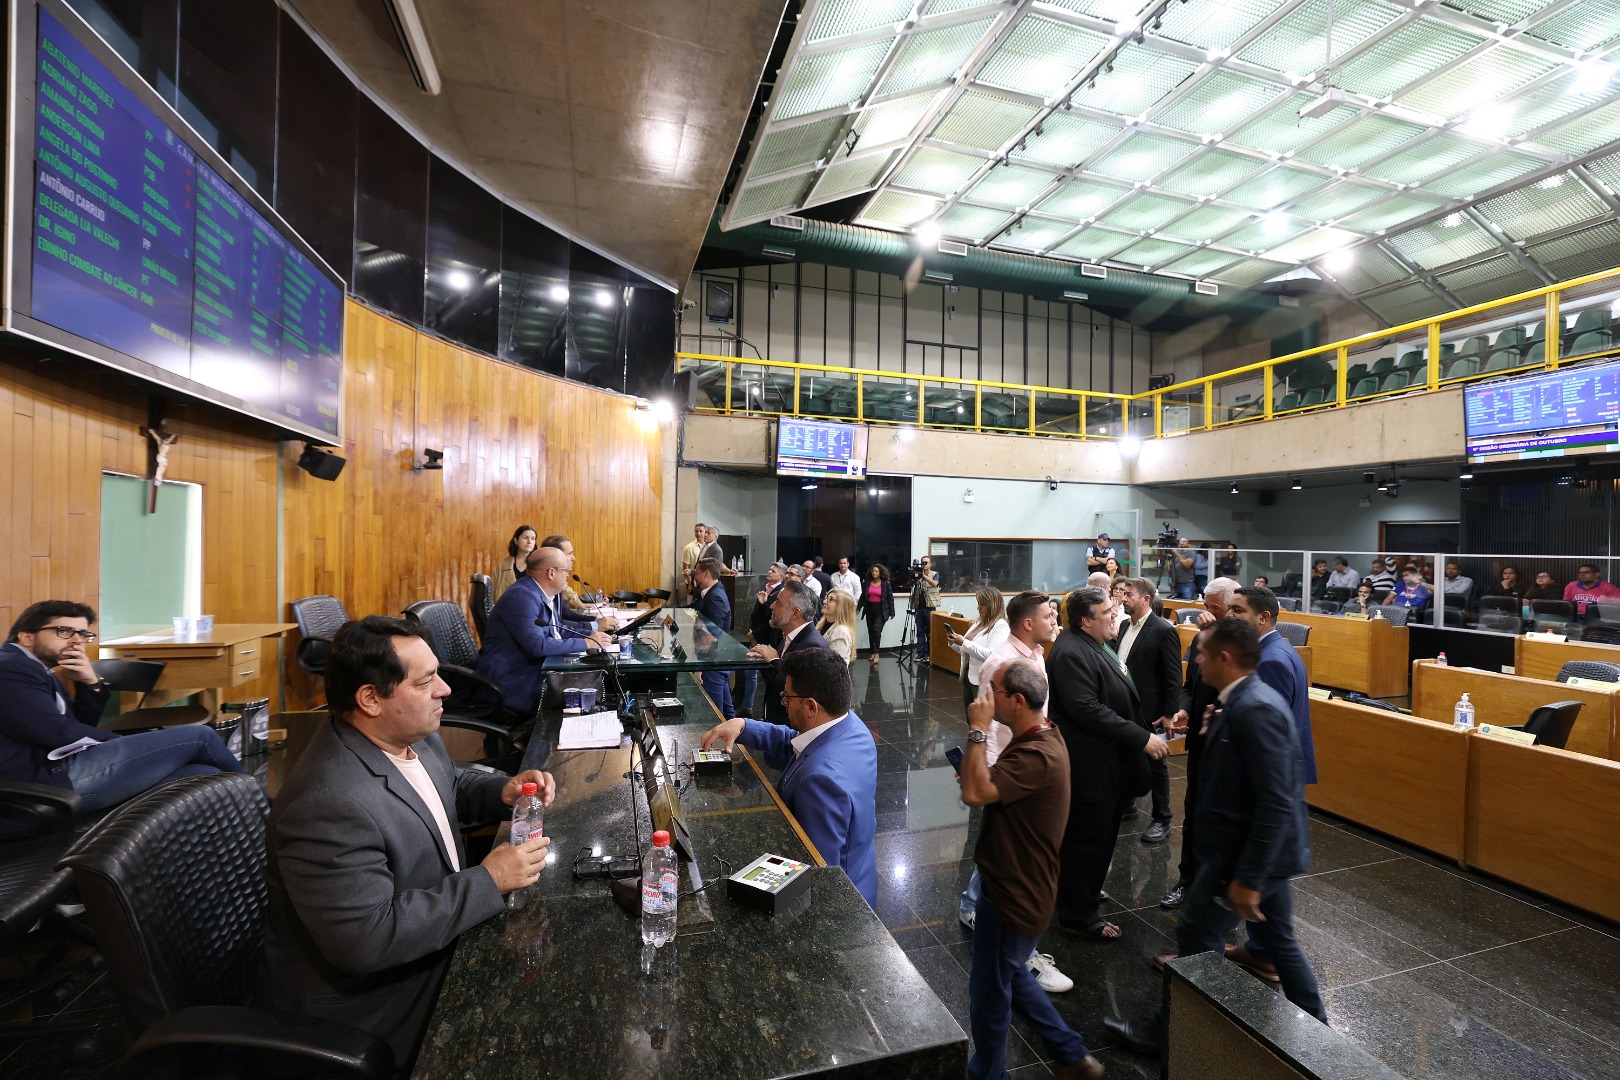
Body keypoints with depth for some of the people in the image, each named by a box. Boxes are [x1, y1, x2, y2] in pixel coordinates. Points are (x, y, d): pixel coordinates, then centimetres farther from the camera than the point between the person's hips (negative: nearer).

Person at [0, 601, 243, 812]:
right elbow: (57, 733, -16)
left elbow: (81, 726, 21)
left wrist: (91, 684, 4)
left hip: (64, 769, 10)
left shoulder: (33, 670, 23)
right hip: (58, 779, -10)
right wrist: (127, 743, -2)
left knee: (204, 775, -1)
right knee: (199, 736, -9)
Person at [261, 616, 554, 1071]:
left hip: (437, 944, 8)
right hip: (367, 1011, -7)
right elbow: (366, 940, -31)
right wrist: (488, 881, -26)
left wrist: (503, 790, -7)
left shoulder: (413, 736, -5)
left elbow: (452, 785, 13)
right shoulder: (330, 804, -32)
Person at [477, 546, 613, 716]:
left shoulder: (550, 594, 6)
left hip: (536, 671, 9)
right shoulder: (522, 597, -21)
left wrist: (592, 635, 0)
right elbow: (538, 646, -28)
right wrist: (586, 643, -21)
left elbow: (558, 630, 16)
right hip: (514, 683, -8)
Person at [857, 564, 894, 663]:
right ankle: (873, 652, 21)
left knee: (876, 630, -15)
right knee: (870, 632, 9)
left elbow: (890, 598, -1)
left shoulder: (886, 584, -4)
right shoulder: (867, 583, 4)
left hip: (881, 611, -4)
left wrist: (891, 612, -3)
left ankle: (876, 653, -8)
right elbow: (862, 597, 8)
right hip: (869, 610, 4)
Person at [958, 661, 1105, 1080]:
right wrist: (973, 769, -5)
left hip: (1015, 897, -9)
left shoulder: (1039, 755, -30)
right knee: (1011, 976, 28)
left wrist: (978, 730, -32)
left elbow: (975, 793, -40)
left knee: (989, 991, 13)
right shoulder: (1040, 737, 2)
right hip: (1015, 885, 9)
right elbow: (994, 786, 13)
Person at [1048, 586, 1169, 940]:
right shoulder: (1071, 653, -26)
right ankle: (1078, 914, 21)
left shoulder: (1098, 643, 7)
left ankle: (1082, 889, 44)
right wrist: (1142, 738, -26)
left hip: (1109, 758, 10)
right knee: (1088, 839, 4)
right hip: (1090, 763, -10)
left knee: (1100, 833, 24)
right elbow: (1088, 710, -30)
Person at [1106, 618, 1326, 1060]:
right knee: (1278, 938, 23)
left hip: (1246, 853, -9)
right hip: (1262, 850, 9)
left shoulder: (1253, 709, -26)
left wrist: (1247, 878, -24)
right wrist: (1217, 727, 4)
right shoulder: (1249, 700, 5)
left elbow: (1277, 803, -27)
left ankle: (1165, 1030, 25)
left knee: (1196, 939, 7)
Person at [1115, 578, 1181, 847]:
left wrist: (1169, 713, -15)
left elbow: (1174, 677, -15)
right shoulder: (1125, 625, 7)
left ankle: (1162, 820, 23)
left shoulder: (1164, 631, -15)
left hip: (1149, 712, -7)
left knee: (1155, 765, 8)